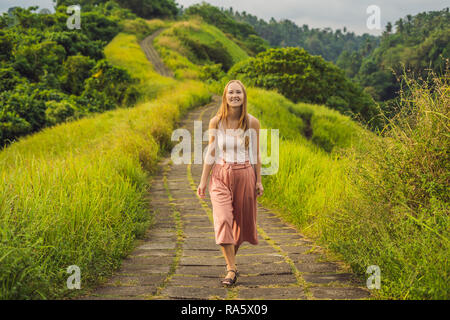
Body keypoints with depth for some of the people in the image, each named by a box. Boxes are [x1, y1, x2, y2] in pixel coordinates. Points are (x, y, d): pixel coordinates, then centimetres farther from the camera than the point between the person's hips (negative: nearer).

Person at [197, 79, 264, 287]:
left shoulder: (252, 123, -2)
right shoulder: (216, 122, -2)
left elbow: (256, 154, 4)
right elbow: (211, 153, 3)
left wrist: (259, 181, 3)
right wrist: (203, 181, 2)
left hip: (245, 176, 1)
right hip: (220, 176, -1)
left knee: (242, 221, 9)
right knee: (223, 220, -14)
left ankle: (231, 256, 37)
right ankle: (232, 269, -8)